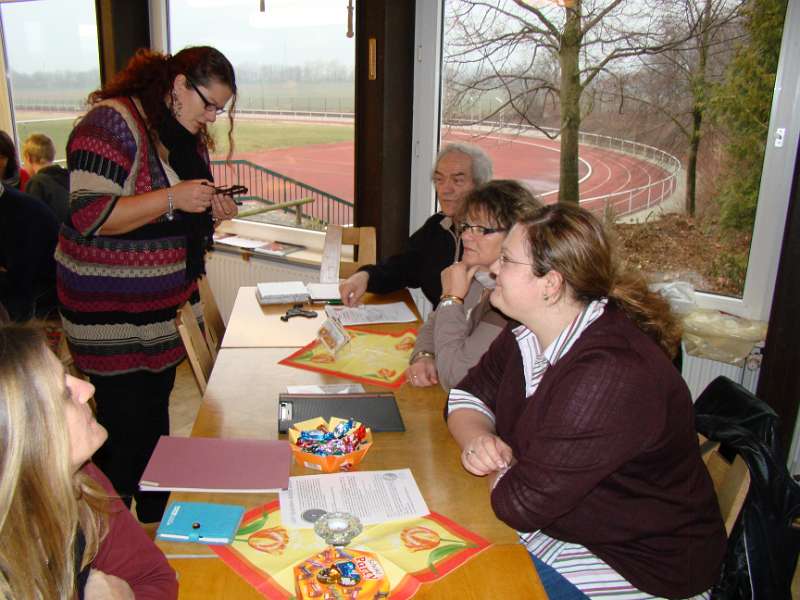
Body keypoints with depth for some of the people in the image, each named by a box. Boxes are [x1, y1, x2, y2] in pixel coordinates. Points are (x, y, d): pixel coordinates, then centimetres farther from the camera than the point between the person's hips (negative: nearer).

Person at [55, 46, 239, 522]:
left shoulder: (186, 135, 11)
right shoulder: (113, 122, -16)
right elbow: (89, 216, -23)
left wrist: (212, 210, 0)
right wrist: (172, 198, -27)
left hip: (163, 311, 8)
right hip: (112, 316, -8)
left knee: (156, 418, 18)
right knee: (122, 431, 1)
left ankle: (158, 529, 35)